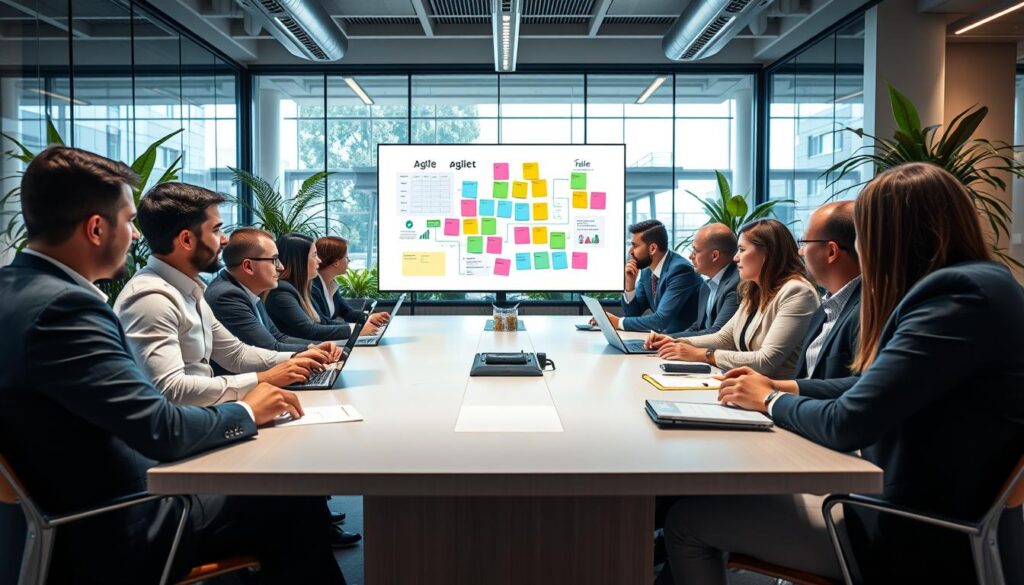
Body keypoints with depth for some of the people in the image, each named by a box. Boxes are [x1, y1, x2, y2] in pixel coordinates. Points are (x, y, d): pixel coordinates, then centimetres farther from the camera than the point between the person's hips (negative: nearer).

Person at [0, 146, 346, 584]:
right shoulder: (63, 306, -26)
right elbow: (161, 429, -28)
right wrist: (246, 412, -10)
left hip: (83, 514, 9)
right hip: (122, 532, -9)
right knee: (298, 505, 2)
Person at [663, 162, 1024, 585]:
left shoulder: (960, 297, -23)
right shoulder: (970, 285, 10)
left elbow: (846, 424, -25)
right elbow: (876, 388, 17)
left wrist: (769, 401, -6)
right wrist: (783, 387, 13)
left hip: (924, 539, -10)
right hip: (927, 515, 10)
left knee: (687, 520, -2)